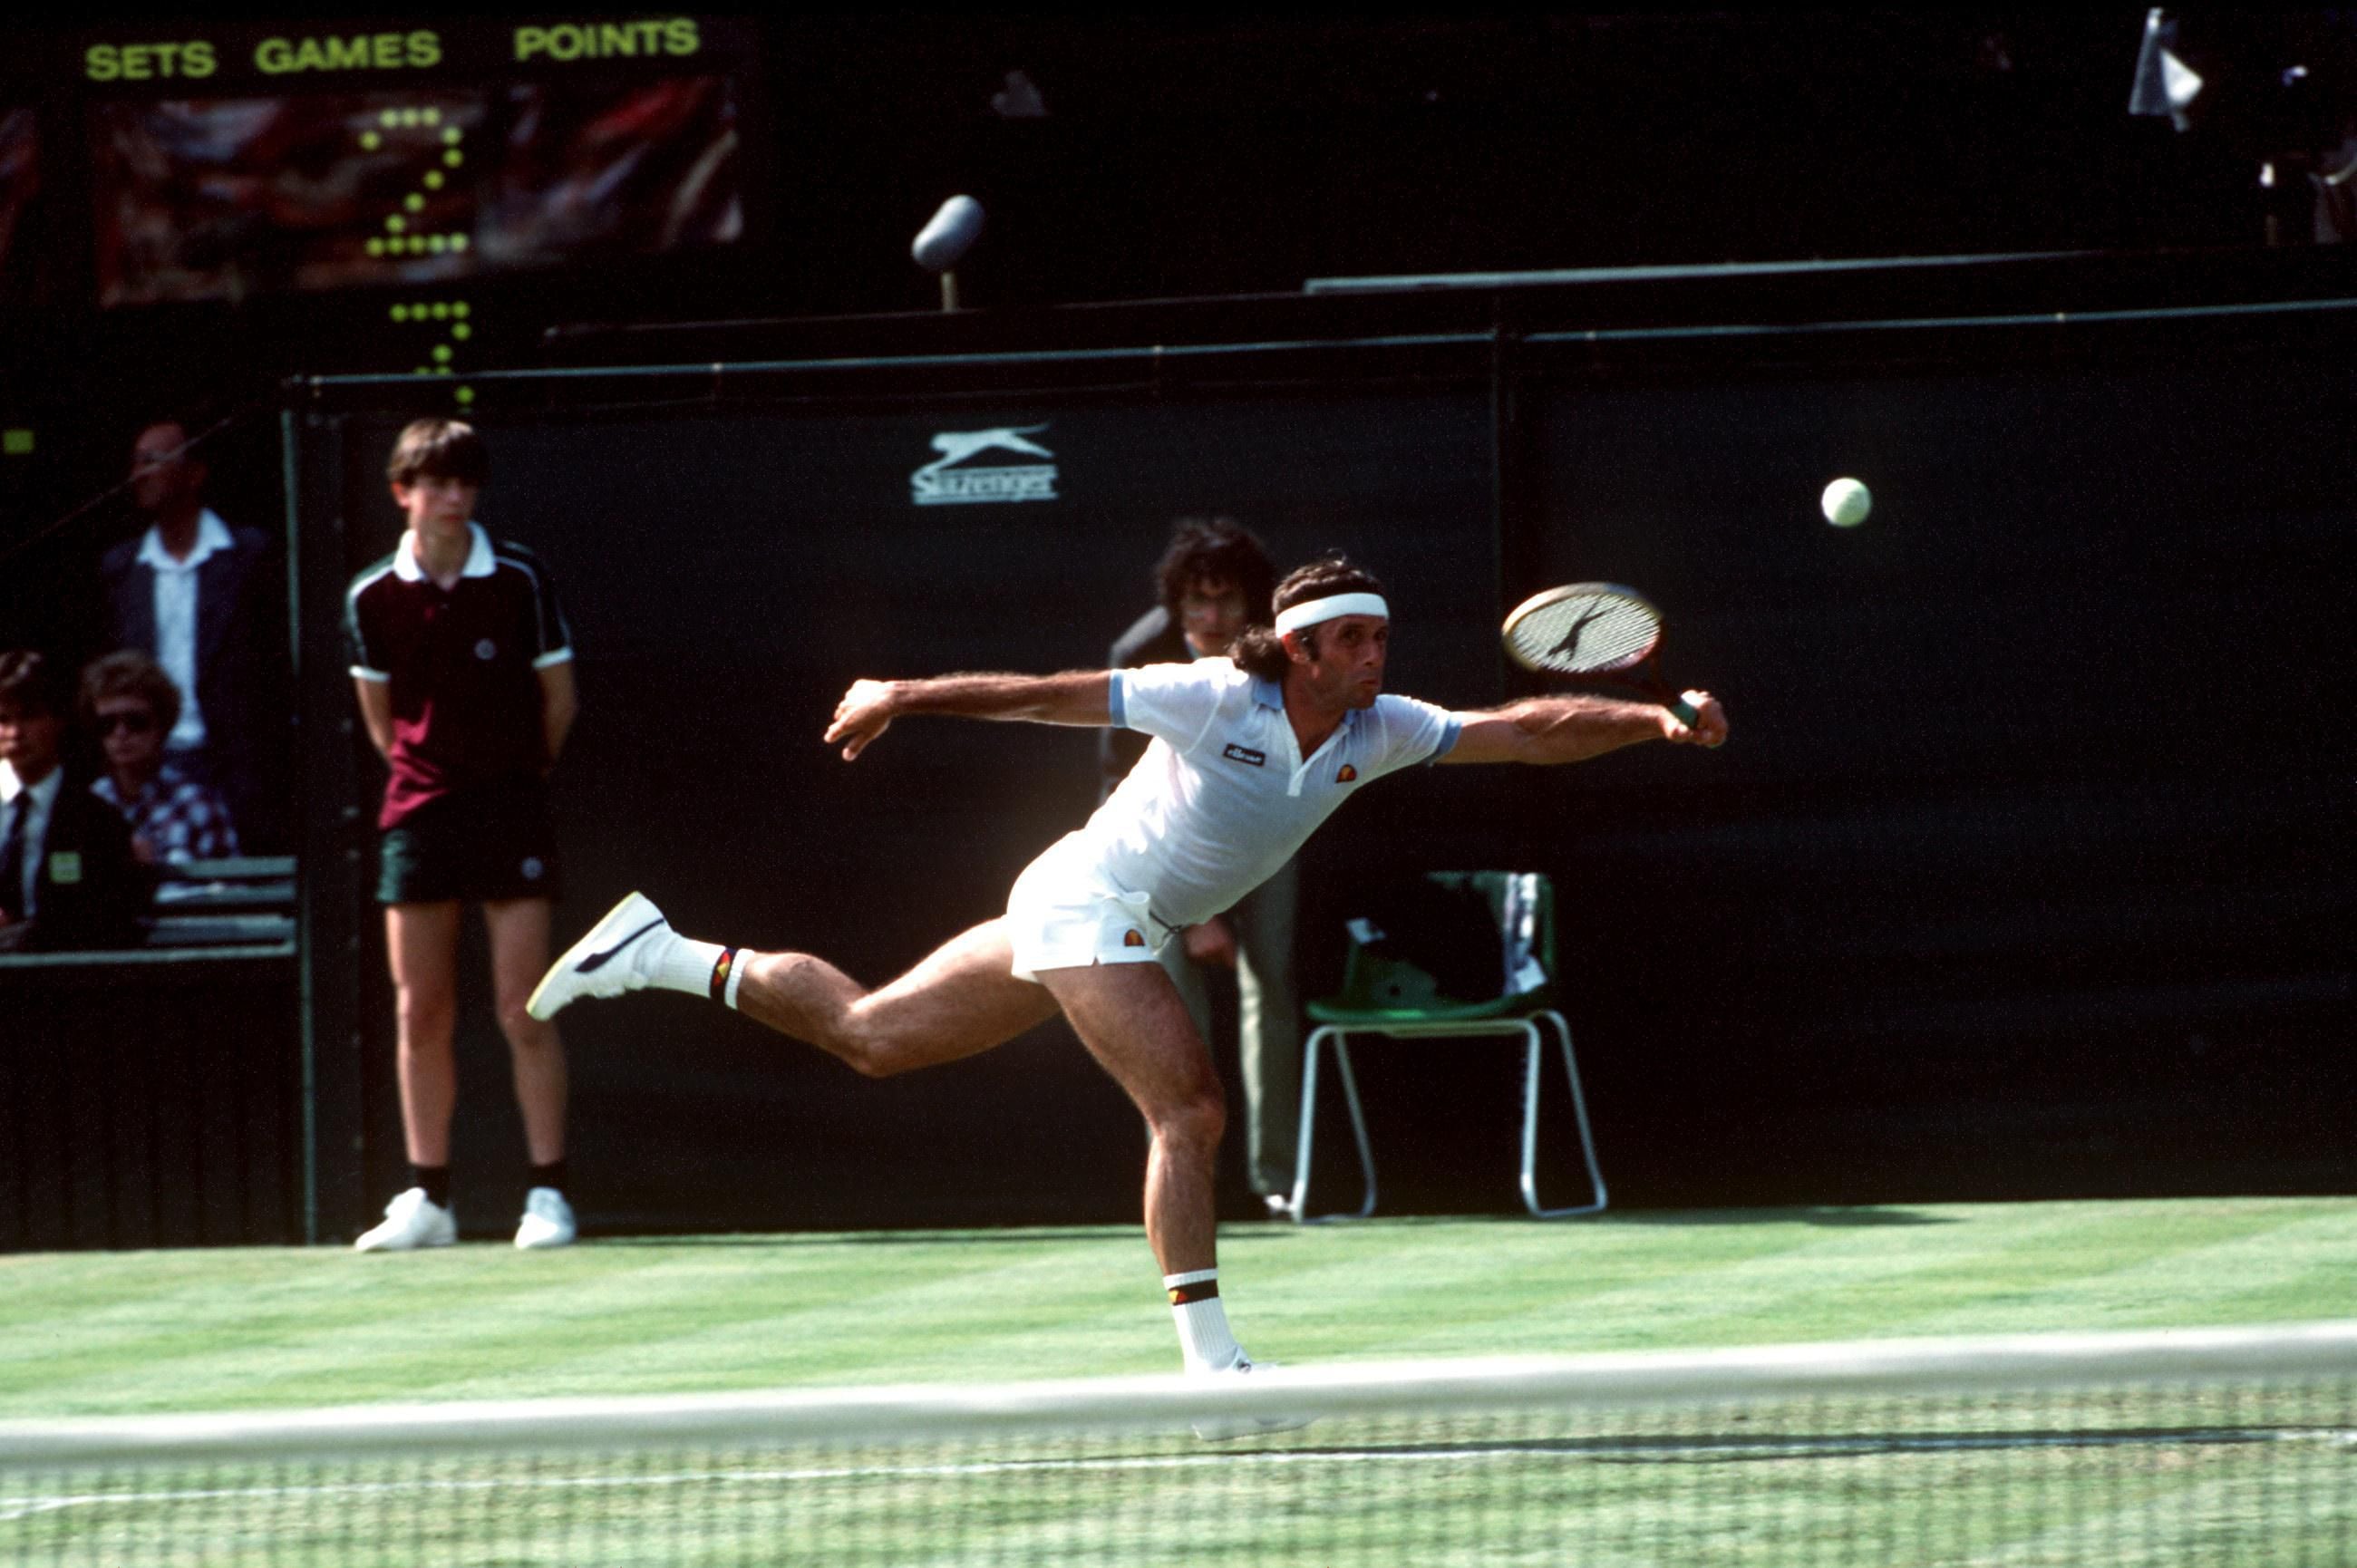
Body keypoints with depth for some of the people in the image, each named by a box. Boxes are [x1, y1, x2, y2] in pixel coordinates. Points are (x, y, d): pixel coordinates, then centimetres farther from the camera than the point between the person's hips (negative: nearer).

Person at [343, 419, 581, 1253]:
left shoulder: (519, 579, -6)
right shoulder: (373, 598, 0)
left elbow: (558, 697, 4)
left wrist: (518, 774, 9)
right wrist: (422, 773, 9)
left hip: (510, 810, -3)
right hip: (418, 810, 3)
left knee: (523, 1010, -7)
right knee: (420, 1014, 3)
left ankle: (548, 1192, -3)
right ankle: (427, 1199, 9)